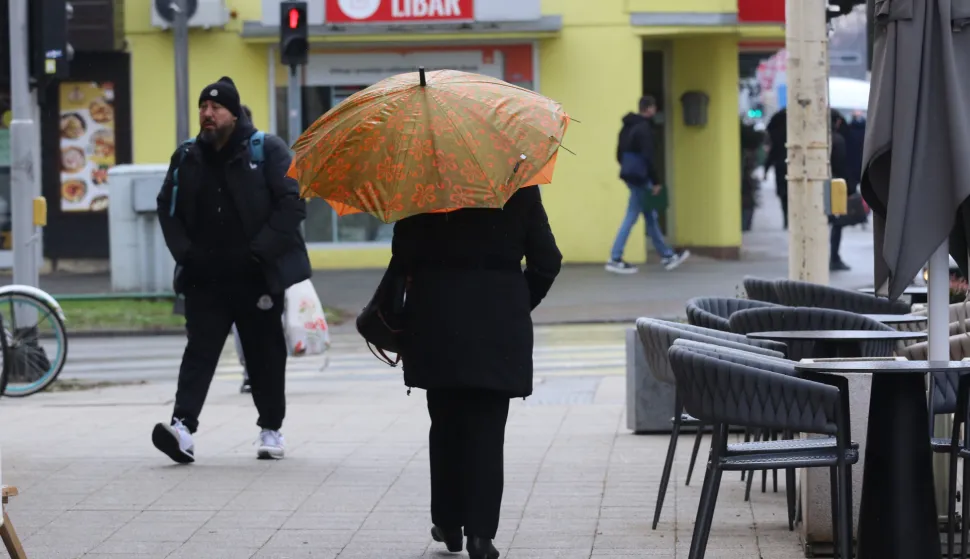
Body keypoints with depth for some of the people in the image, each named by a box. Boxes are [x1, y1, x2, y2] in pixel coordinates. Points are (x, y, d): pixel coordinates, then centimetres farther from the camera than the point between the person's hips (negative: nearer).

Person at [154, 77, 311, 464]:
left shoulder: (267, 150, -6)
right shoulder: (187, 157, 7)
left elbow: (292, 204, -11)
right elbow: (168, 208, 16)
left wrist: (260, 252, -16)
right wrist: (185, 252, 1)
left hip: (257, 278, -3)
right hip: (204, 279, 3)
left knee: (265, 354, 7)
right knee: (200, 349, -8)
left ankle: (271, 429, 21)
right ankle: (183, 426, -20)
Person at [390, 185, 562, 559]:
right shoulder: (520, 185, 0)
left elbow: (404, 255, -8)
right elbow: (546, 261, 0)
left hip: (438, 321, 0)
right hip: (501, 322, 0)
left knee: (446, 424, 13)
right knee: (486, 428, 2)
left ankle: (449, 523, 19)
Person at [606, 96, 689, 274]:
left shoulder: (628, 126, 13)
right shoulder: (644, 128, -16)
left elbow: (619, 153, 18)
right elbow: (647, 157, -21)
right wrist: (656, 182, -18)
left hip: (629, 175, 10)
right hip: (640, 178, -10)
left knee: (651, 217, 14)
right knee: (631, 218, -5)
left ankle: (667, 256, 20)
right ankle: (615, 260, -4)